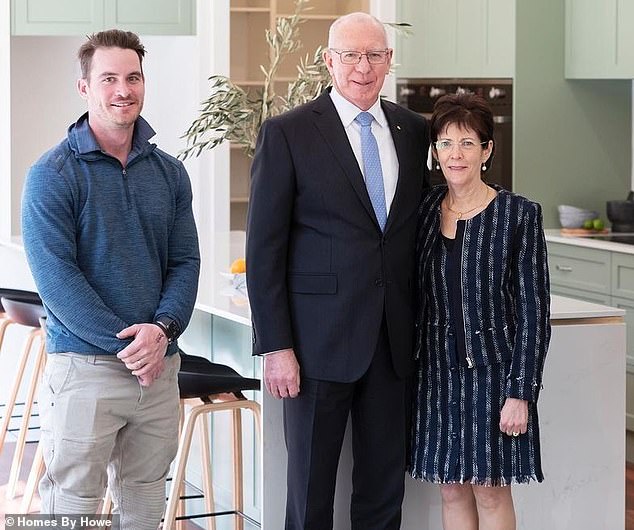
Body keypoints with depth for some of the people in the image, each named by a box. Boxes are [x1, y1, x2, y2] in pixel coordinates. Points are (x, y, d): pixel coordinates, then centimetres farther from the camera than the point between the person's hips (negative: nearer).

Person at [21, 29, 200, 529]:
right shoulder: (53, 174, -5)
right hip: (84, 366, -5)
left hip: (160, 366, 5)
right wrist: (126, 344, -16)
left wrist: (162, 329, -11)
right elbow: (55, 275, -12)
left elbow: (185, 261, 8)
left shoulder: (169, 172, 11)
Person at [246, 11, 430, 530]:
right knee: (311, 487, 6)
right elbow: (264, 249, -7)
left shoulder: (414, 131, 9)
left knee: (386, 486, 11)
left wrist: (422, 323, 10)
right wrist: (275, 347, -12)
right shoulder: (287, 133, -5)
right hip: (321, 339, -4)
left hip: (394, 341, 4)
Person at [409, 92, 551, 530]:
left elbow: (534, 311, -8)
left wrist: (521, 393, -13)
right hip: (438, 374, 4)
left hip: (493, 371, -4)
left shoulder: (519, 214, -7)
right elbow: (413, 299, 10)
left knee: (491, 490, 2)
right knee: (452, 490, 9)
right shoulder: (424, 211, 4)